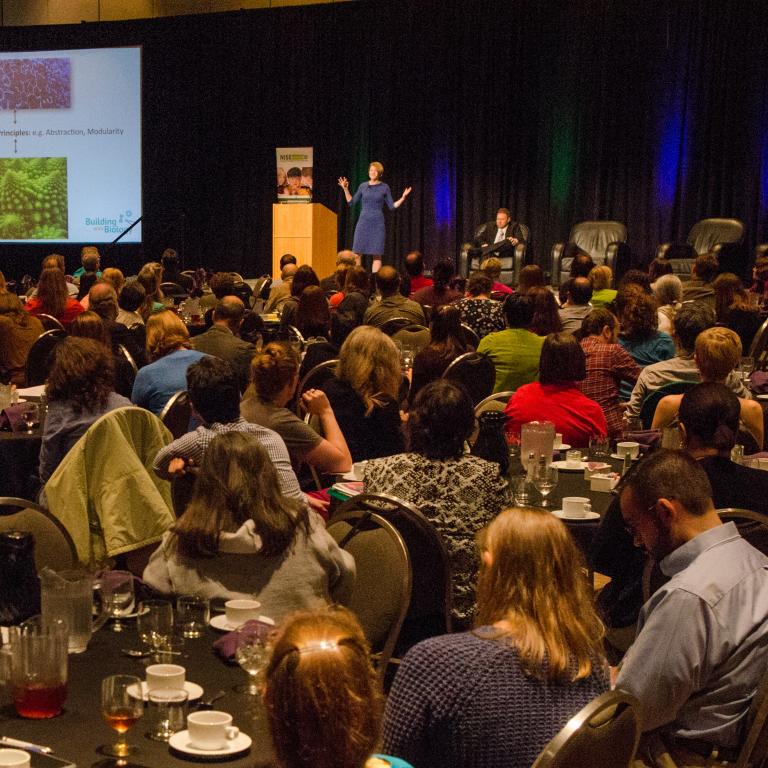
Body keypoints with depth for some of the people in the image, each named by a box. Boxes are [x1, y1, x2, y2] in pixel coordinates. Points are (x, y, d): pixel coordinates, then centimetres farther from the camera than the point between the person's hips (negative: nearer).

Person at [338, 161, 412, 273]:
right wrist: (345, 189, 2)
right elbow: (351, 202, 12)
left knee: (377, 254, -4)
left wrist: (403, 197, -7)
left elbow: (392, 206, 5)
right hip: (363, 222, 1)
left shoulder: (384, 187, 4)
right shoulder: (363, 186, 8)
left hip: (377, 223, -1)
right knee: (357, 252, -5)